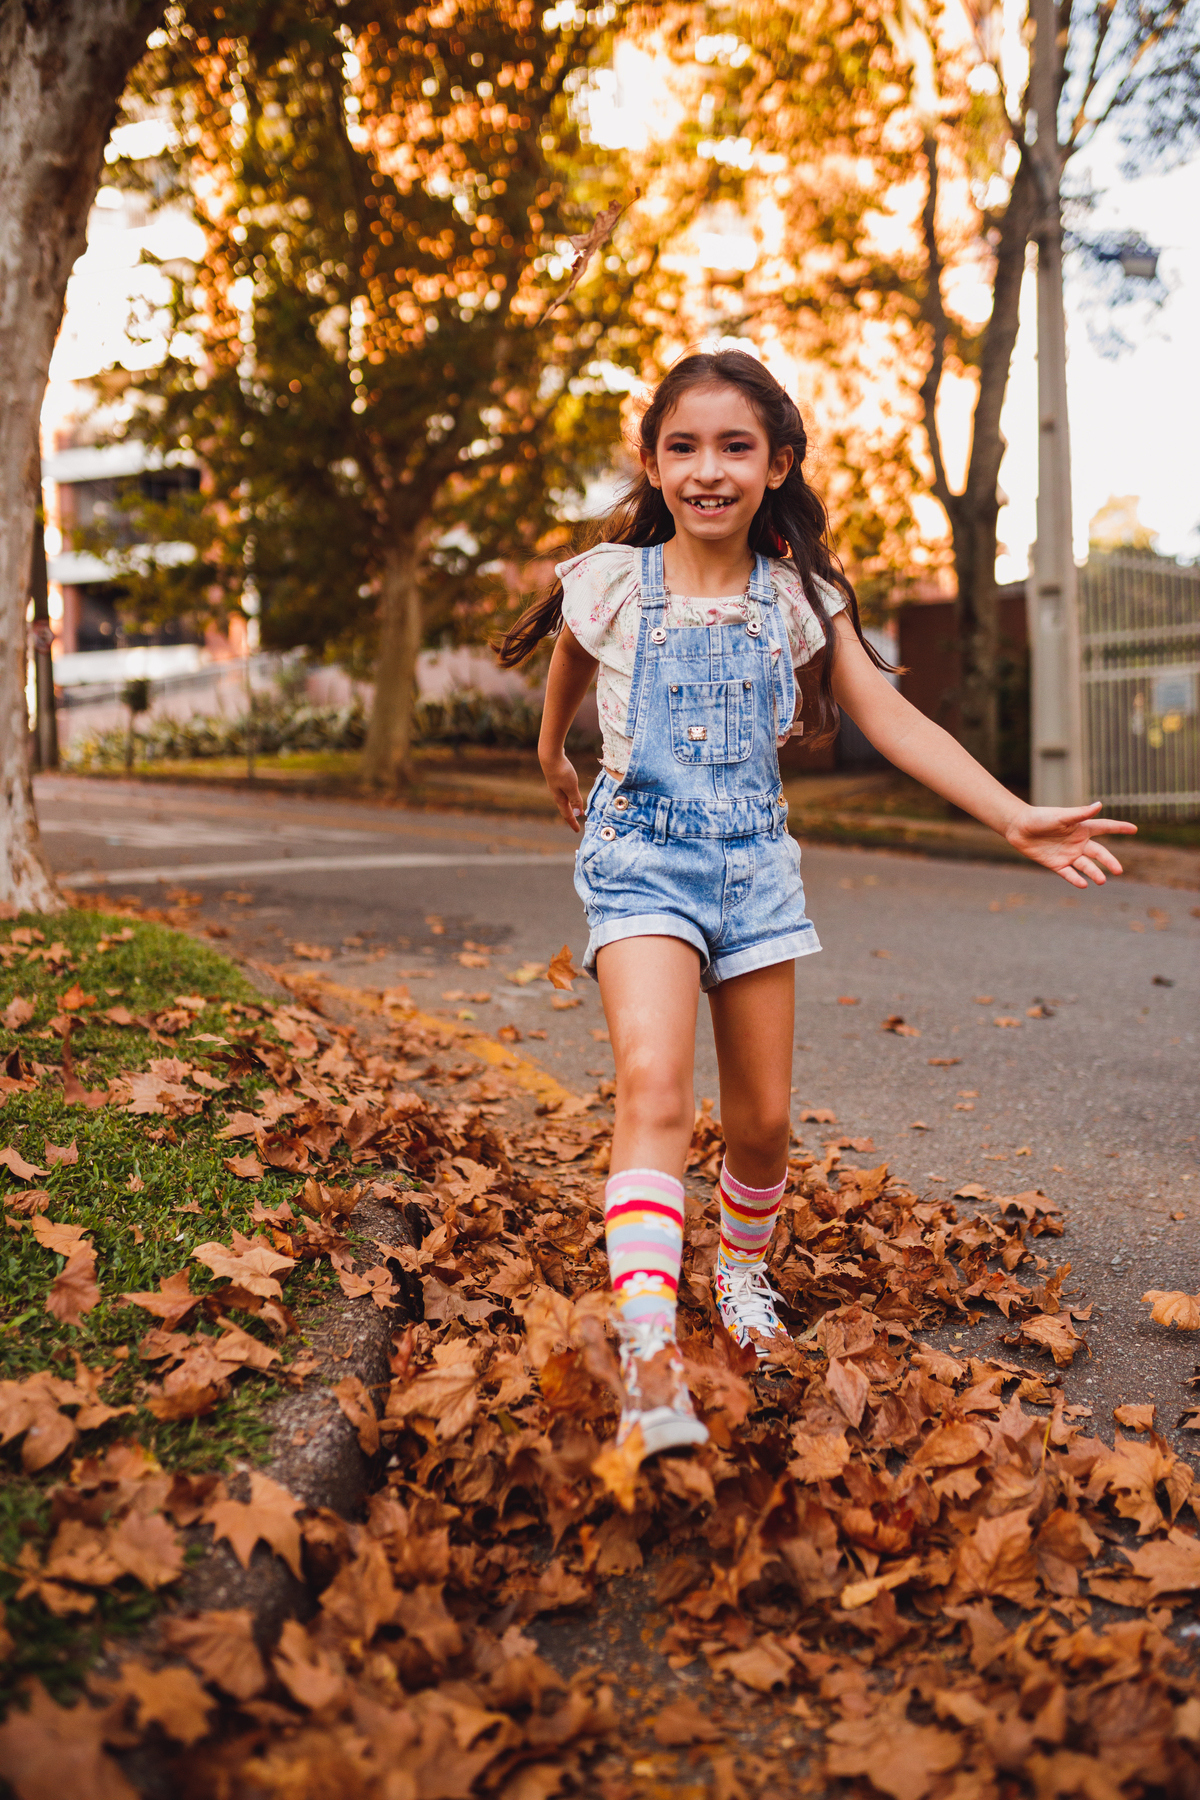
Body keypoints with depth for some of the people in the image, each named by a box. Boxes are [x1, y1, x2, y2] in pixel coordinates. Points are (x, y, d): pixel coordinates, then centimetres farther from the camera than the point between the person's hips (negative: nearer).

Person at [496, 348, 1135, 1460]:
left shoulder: (798, 597, 3)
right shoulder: (610, 585, -2)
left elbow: (887, 717, -1)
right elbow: (567, 679, 18)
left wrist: (1016, 817, -9)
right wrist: (554, 763, 34)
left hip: (755, 862, 3)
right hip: (641, 856, -3)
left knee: (762, 1118, 8)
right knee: (653, 1081, -25)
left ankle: (741, 1273, 38)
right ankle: (649, 1364, -29)